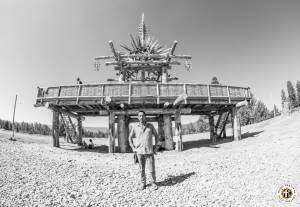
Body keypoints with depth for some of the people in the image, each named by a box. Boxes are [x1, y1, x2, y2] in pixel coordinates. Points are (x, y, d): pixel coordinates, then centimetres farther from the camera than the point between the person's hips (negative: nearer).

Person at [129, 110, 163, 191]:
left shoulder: (150, 126, 1)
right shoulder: (135, 128, 2)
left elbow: (156, 135, 10)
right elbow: (130, 137, 14)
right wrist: (133, 148, 5)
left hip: (149, 151, 0)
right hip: (140, 151, 1)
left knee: (152, 168, 2)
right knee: (142, 169, 10)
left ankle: (153, 183, 23)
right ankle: (143, 183, 28)